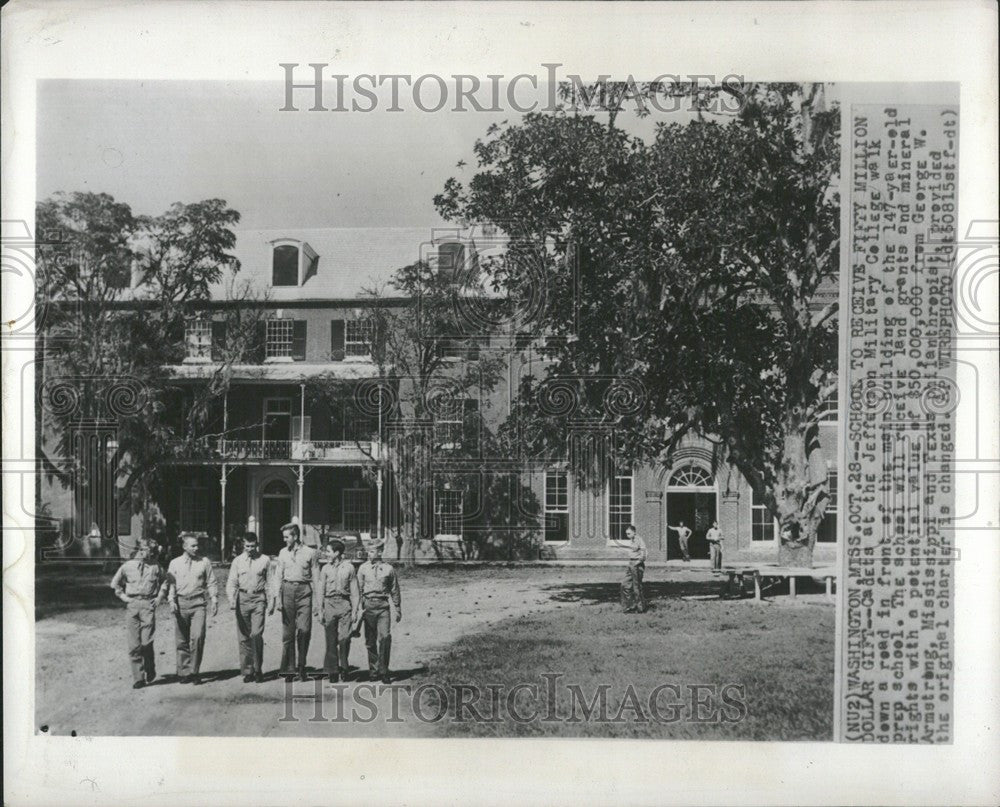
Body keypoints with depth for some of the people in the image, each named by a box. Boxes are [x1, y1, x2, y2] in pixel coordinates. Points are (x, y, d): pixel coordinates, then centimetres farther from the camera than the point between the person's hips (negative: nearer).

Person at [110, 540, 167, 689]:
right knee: (134, 644, -1)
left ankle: (150, 672, 16)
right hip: (132, 604, 1)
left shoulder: (155, 567, 5)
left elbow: (164, 582, 21)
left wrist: (159, 597, 10)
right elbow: (115, 584, 19)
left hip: (148, 604, -1)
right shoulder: (127, 566, 5)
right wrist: (123, 597, 9)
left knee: (146, 642, -8)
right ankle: (138, 678, 6)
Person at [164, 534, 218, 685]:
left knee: (197, 637, -12)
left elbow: (211, 582, 11)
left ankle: (194, 671, -2)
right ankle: (183, 672, 12)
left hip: (198, 603, -1)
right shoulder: (175, 563, 9)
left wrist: (214, 600, 2)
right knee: (181, 640, 3)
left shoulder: (205, 562, 9)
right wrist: (171, 600, -7)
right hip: (181, 603, 1)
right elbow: (171, 583, 6)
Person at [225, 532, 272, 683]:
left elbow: (269, 581, 9)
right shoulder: (237, 561, 7)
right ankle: (247, 671, 10)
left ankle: (258, 669, 2)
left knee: (256, 634, -12)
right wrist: (232, 599, -12)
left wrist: (272, 600, 4)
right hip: (242, 598, 2)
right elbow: (231, 582, 3)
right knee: (243, 637, 2)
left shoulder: (265, 560, 5)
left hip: (258, 598, -2)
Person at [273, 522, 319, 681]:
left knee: (304, 630, -6)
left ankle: (302, 667, 8)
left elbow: (316, 578, 2)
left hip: (304, 590, -2)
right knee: (288, 632, 1)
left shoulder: (310, 553, 1)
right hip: (287, 590, 2)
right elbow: (278, 576, 9)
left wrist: (316, 602, -2)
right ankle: (288, 670, 5)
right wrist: (277, 597, -2)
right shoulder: (283, 553, 10)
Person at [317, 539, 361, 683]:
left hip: (344, 603, -2)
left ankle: (344, 667, 11)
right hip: (329, 604, 2)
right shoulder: (325, 569, 8)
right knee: (331, 640, 0)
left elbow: (355, 591, 4)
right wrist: (320, 611, 3)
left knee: (344, 638, -8)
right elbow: (321, 591, 9)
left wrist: (355, 610, -1)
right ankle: (332, 671, 7)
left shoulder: (349, 567, 2)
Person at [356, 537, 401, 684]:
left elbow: (395, 590, 12)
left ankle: (383, 671, -3)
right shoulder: (363, 568, 5)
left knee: (385, 637, -12)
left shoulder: (388, 569, 4)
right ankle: (373, 669, 18)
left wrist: (398, 609, 13)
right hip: (368, 605, 1)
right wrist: (359, 608, -1)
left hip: (383, 606, -1)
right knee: (370, 640, 5)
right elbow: (359, 589, 6)